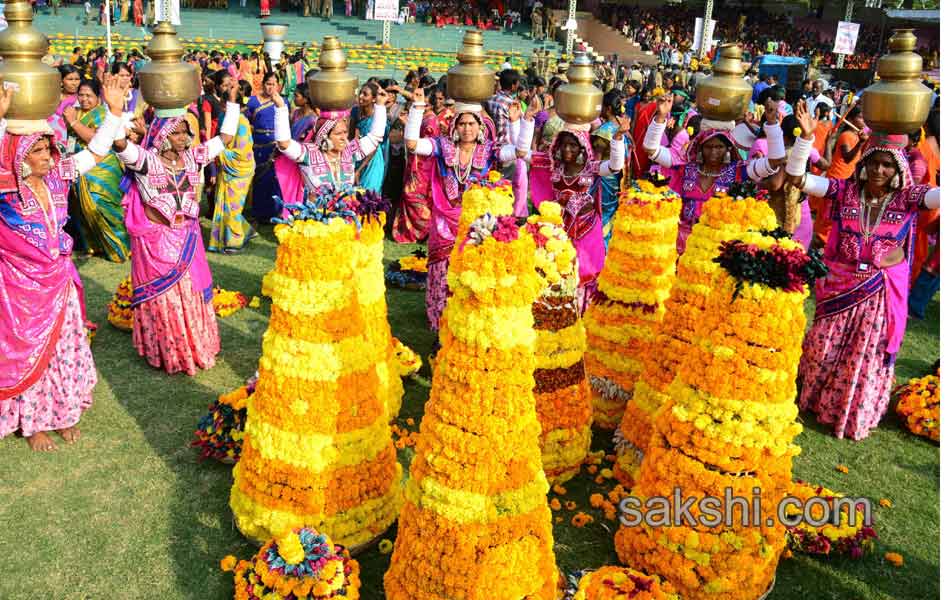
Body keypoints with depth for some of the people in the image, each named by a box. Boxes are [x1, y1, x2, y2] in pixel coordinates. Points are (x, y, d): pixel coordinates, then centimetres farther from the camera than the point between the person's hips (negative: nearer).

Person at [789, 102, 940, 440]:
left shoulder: (907, 197, -9)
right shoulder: (845, 190, -8)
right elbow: (796, 177, -15)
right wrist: (806, 136, -28)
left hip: (882, 290, 0)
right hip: (840, 283, 0)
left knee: (870, 353, 13)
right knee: (825, 346, 15)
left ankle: (859, 417, 33)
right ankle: (812, 400, 38)